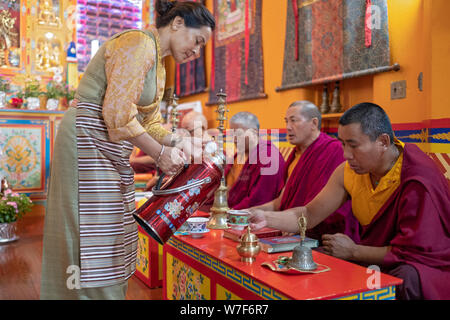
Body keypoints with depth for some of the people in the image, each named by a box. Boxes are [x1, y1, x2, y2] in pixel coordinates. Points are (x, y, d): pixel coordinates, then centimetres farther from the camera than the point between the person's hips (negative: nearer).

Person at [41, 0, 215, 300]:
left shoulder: (159, 65, 17)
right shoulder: (139, 43, -15)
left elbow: (151, 121, 18)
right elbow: (118, 114, -22)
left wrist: (180, 144, 4)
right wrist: (160, 153, -14)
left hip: (112, 154, 10)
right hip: (88, 144, -10)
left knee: (111, 240, 13)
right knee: (93, 243, -4)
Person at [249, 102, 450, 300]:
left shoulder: (418, 183, -25)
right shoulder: (349, 172, -4)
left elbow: (415, 252, -23)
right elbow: (309, 216, 1)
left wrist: (352, 251, -16)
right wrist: (267, 218, -17)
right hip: (374, 260, 6)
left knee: (406, 278, -38)